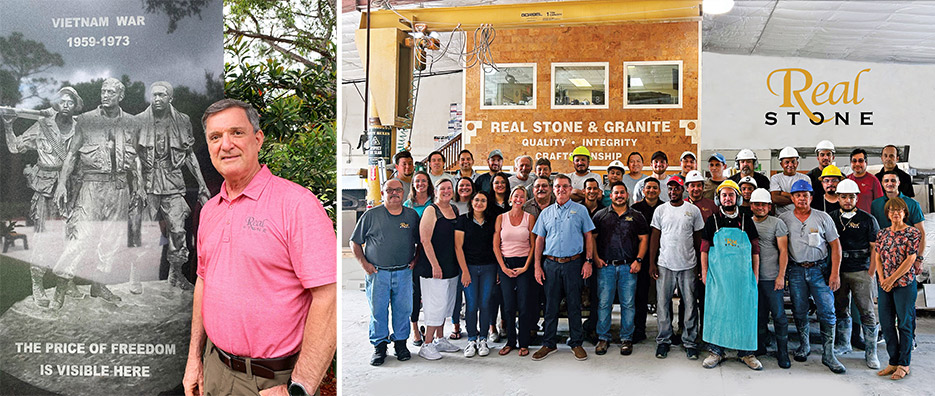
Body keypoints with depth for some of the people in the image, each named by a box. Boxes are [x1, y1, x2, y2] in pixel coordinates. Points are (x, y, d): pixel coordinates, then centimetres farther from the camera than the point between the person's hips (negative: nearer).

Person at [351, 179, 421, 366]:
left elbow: (421, 242, 18)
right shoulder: (371, 215, 2)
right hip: (377, 272, -1)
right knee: (378, 310, 3)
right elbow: (355, 242, 6)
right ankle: (379, 346, 16)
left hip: (404, 273, 2)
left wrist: (415, 260, 4)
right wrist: (364, 263, -4)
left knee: (403, 309, 7)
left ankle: (400, 342, 23)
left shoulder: (412, 215, 8)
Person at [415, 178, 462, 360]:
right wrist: (435, 265, -19)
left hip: (452, 266, 8)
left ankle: (440, 340, 27)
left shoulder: (454, 209, 11)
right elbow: (425, 240, -15)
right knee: (436, 305, -6)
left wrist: (458, 263, 14)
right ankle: (427, 345, 4)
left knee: (445, 304, 14)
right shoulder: (431, 210, -10)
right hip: (434, 267, -7)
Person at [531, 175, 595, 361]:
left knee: (574, 305, 4)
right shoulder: (546, 213, 11)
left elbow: (588, 236, 5)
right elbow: (540, 240, 11)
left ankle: (576, 343, 15)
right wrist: (537, 266, 5)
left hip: (573, 263, -2)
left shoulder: (580, 210, 5)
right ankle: (549, 344, 15)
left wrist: (588, 261, -4)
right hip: (550, 264, 2)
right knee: (550, 305, 6)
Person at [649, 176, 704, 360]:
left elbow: (698, 238, 9)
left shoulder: (694, 210, 5)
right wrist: (652, 263, 0)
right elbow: (654, 237, 5)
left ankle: (690, 342, 14)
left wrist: (701, 263, 6)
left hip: (688, 266, 0)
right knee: (662, 304, 4)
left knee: (690, 305, 3)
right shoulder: (660, 210, 5)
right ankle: (663, 340, 16)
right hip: (664, 265, 0)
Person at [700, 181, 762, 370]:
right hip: (718, 275, -1)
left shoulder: (747, 220, 8)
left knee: (745, 311, 3)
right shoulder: (712, 221, 6)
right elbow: (704, 249, 7)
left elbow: (755, 250, 9)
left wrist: (755, 275, 4)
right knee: (716, 310, 2)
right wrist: (704, 273, 0)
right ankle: (716, 351, 12)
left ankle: (746, 352, 15)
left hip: (743, 275, 1)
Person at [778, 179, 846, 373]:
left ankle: (828, 354, 3)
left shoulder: (823, 218, 3)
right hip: (796, 271, 1)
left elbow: (835, 245, 3)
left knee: (827, 312, -5)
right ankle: (804, 345, 27)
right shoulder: (783, 219, 4)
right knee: (799, 312, 8)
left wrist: (835, 273, -4)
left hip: (819, 269, -1)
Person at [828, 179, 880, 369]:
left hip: (861, 271, -3)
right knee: (841, 309, 11)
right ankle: (843, 344, 26)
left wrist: (870, 274, -6)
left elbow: (875, 248, 0)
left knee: (867, 312, -3)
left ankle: (870, 352, 4)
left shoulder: (868, 219, 0)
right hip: (838, 271, 3)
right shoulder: (831, 218, 7)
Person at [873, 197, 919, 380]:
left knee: (904, 324, 2)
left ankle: (903, 364, 12)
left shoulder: (912, 233, -5)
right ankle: (893, 362, 18)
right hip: (885, 284, 5)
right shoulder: (882, 233, 10)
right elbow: (878, 257, 9)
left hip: (905, 283, -5)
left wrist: (892, 279, -13)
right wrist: (882, 279, -4)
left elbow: (910, 259, -10)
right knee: (886, 323, 7)